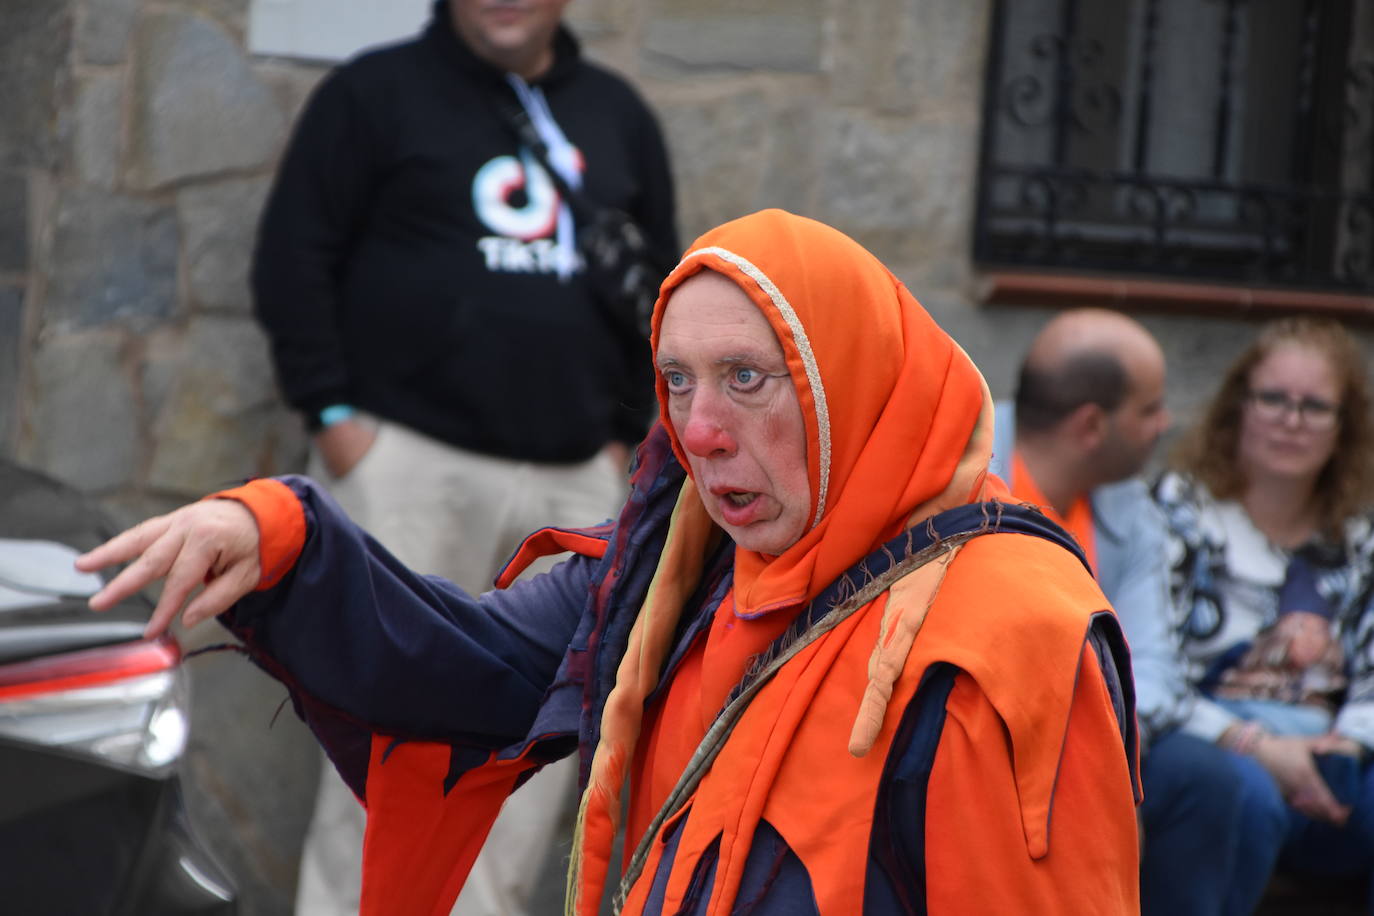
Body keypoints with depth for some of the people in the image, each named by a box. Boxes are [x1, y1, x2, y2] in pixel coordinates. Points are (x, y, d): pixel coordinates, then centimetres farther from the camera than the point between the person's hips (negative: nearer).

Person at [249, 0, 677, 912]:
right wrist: (333, 414, -8)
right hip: (411, 460, -4)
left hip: (574, 480, 5)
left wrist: (626, 430, 12)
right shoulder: (378, 94, 2)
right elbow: (295, 257, -1)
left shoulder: (617, 116, 16)